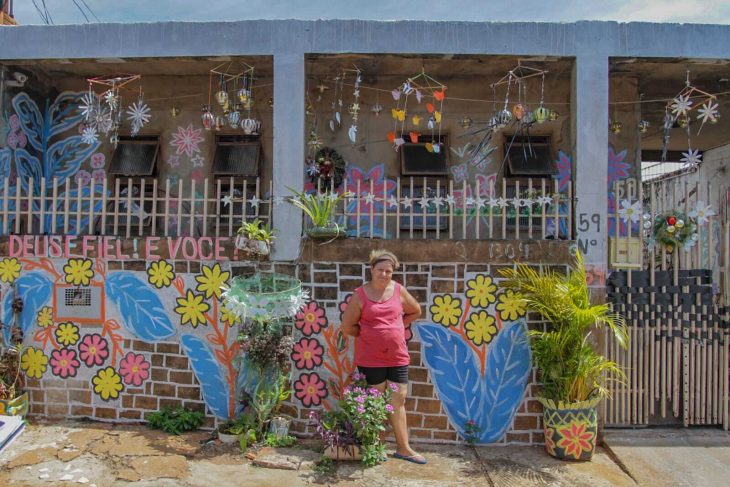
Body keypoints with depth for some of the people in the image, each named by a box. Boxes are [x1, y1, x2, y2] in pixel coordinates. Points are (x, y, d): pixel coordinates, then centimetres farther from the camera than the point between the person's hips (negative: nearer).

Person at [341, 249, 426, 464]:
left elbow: (415, 311, 17)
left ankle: (404, 448, 19)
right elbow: (347, 327, -2)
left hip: (398, 357, 2)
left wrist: (396, 328, 8)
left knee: (398, 401, 8)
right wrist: (369, 334, 3)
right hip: (370, 359, -2)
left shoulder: (399, 290, 0)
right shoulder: (360, 295, -7)